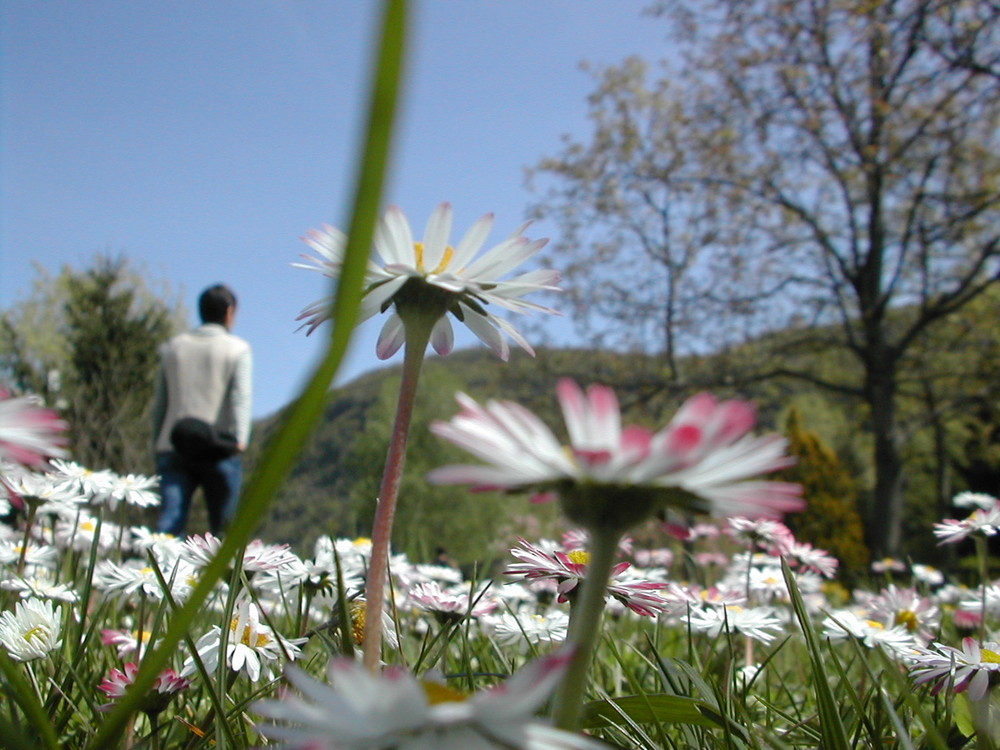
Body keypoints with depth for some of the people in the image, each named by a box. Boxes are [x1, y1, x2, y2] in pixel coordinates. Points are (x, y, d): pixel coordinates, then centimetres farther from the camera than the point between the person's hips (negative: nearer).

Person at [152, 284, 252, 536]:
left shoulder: (172, 347, 17)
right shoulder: (238, 348, 4)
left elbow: (159, 402, 18)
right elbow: (241, 397, -10)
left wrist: (158, 444, 24)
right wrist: (239, 440, -19)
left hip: (173, 448, 3)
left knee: (170, 521, -6)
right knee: (222, 526, 5)